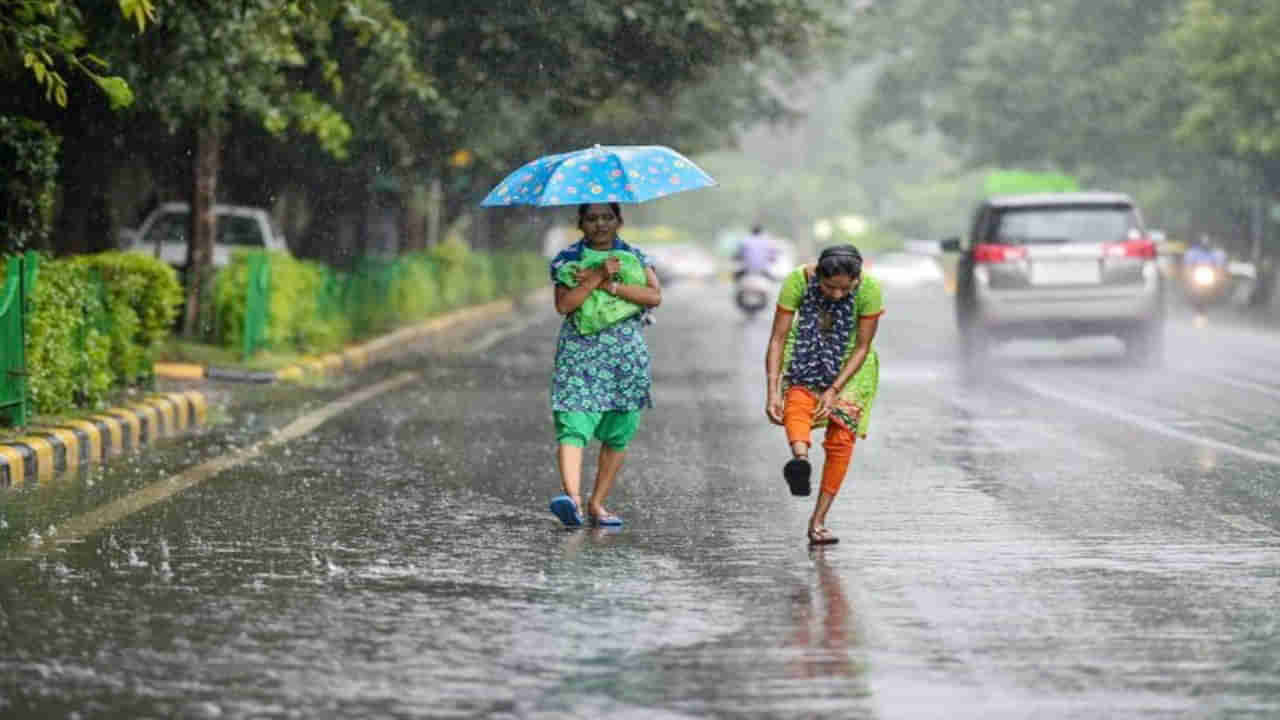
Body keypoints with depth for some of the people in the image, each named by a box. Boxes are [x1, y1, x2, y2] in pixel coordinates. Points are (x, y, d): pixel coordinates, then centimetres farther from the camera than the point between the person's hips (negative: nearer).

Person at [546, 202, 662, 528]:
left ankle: (597, 503, 12)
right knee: (573, 427, -18)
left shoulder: (634, 257, 10)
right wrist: (598, 277, -16)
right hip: (579, 353, -2)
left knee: (618, 434, 4)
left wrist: (610, 285, -13)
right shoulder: (567, 259, 6)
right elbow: (563, 305, -8)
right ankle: (572, 495, -34)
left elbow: (654, 295, -6)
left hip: (626, 355, 2)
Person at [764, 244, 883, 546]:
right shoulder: (798, 281, -25)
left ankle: (818, 520, -2)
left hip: (849, 364, 0)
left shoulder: (869, 289, -25)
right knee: (797, 404, -32)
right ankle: (800, 459, -61)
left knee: (842, 439, -10)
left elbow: (862, 348, -17)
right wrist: (772, 392, -29)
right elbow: (777, 339, -22)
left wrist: (834, 390, -25)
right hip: (806, 355, 0)